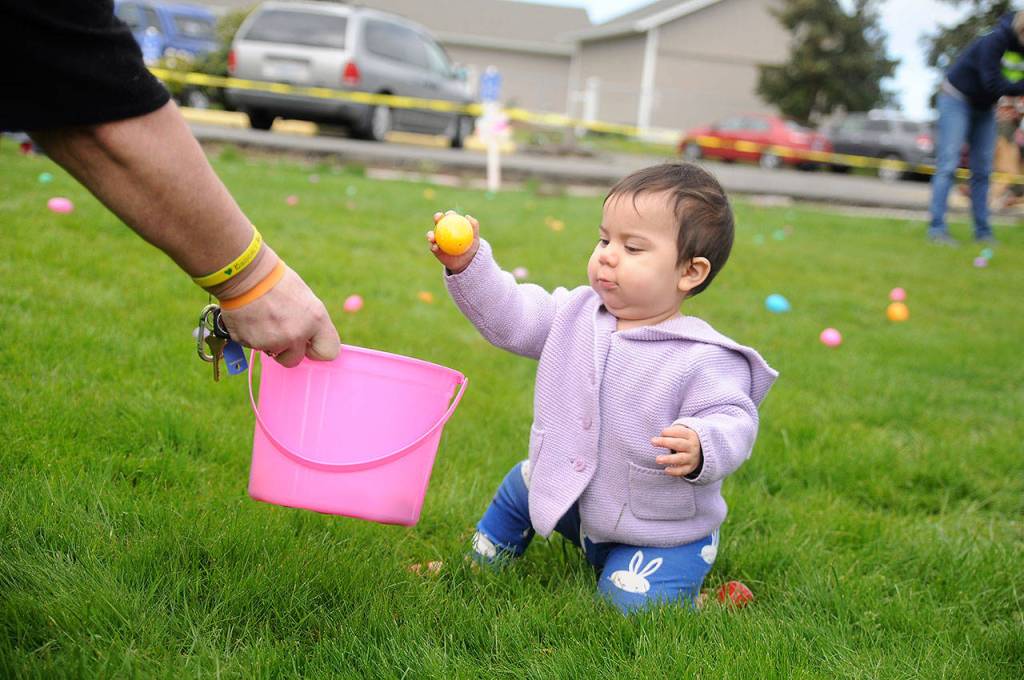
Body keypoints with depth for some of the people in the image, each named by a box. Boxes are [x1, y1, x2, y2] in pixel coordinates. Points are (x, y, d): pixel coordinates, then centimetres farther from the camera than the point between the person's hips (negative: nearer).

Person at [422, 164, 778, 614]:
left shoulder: (703, 359, -27)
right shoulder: (577, 314, -6)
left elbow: (733, 422, -29)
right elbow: (509, 318, -2)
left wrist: (701, 449, -52)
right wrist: (468, 266, -16)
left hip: (661, 533, -7)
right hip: (571, 497, 7)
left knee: (628, 608, -17)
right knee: (520, 488, 23)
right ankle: (479, 564, 53)